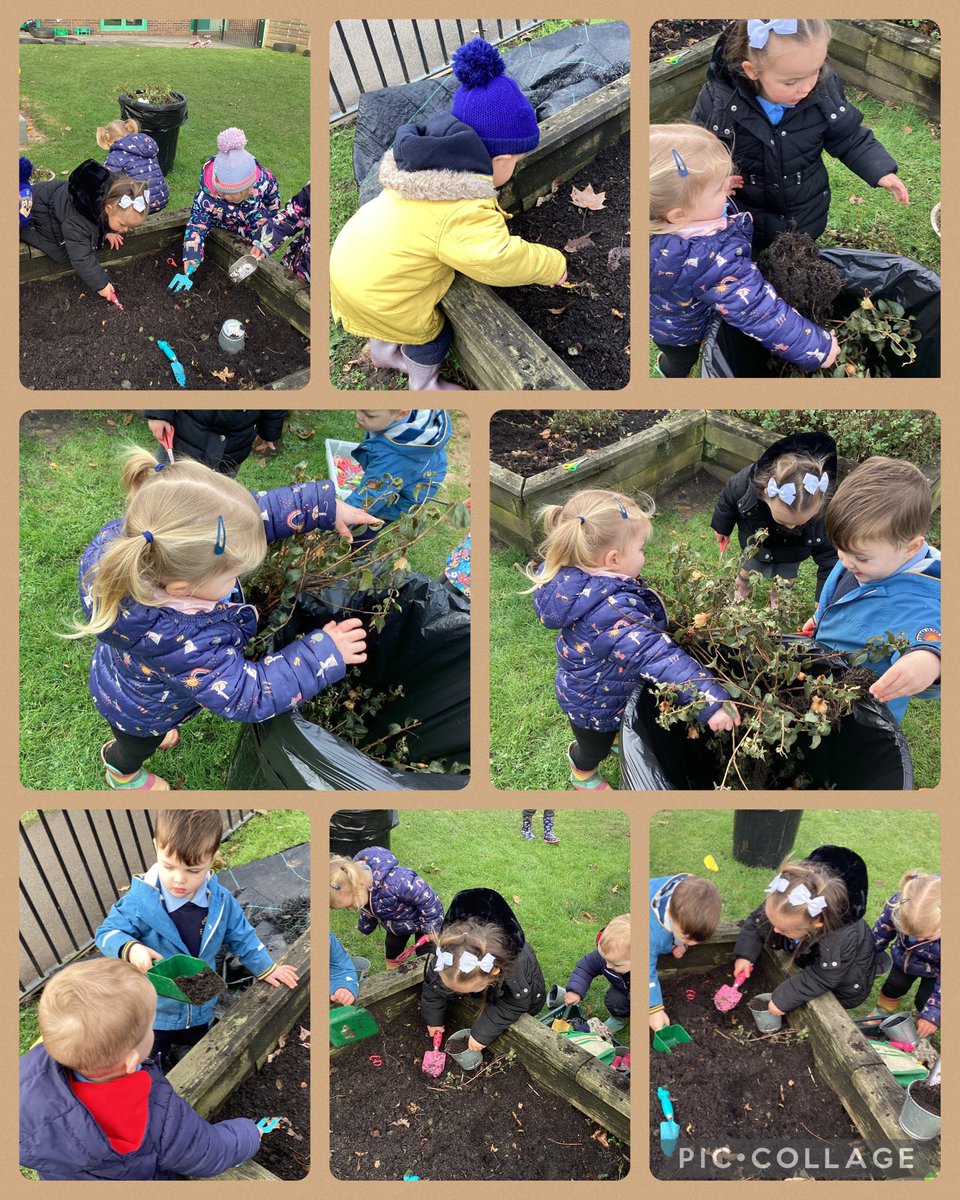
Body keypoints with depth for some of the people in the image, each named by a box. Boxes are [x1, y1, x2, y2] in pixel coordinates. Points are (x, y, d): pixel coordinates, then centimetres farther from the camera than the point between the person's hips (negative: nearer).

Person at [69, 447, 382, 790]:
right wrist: (324, 653, -34)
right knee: (138, 745, 33)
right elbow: (249, 695, -37)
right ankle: (123, 772, 66)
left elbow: (258, 510, -24)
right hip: (141, 712, -5)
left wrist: (324, 505, -24)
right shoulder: (185, 644, -54)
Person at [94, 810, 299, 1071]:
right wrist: (130, 949, -40)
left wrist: (265, 968, 7)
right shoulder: (140, 901, -29)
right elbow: (107, 933, -20)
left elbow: (241, 937, 1)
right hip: (156, 1012, -4)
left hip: (201, 1010, 4)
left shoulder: (220, 900, -16)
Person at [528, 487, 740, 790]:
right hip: (594, 706, -7)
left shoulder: (572, 578, -21)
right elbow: (657, 655, -53)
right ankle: (584, 776, 59)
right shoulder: (613, 613, -49)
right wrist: (710, 700, -55)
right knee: (595, 747, 29)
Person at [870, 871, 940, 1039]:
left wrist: (933, 1013, -25)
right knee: (894, 985, 15)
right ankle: (881, 1012, 44)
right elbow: (884, 925, -13)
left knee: (925, 1001, 1)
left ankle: (922, 1034, 30)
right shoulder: (899, 904, -40)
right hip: (905, 954, 2)